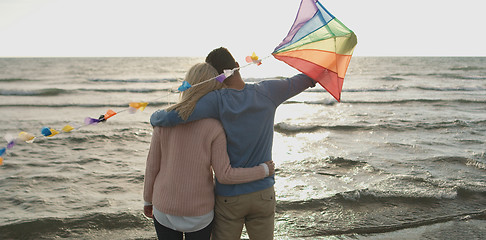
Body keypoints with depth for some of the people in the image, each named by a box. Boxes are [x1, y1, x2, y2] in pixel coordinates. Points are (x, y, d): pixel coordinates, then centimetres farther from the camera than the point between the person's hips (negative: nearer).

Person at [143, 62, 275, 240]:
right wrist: (264, 170, -4)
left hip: (164, 208, 2)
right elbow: (224, 175, -16)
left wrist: (148, 200, 12)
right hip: (199, 212, -2)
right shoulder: (214, 128, -17)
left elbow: (152, 165, -3)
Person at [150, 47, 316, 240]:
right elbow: (303, 81, 10)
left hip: (228, 197, -2)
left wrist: (155, 116, -3)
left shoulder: (217, 100, -17)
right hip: (263, 194, 3)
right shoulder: (267, 92, -7)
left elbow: (169, 118, -25)